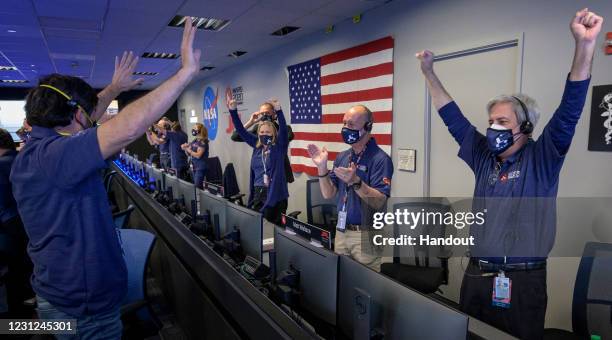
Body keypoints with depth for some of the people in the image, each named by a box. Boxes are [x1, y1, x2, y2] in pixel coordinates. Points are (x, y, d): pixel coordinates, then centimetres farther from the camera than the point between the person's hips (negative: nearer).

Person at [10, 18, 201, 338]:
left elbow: (80, 123, 21)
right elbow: (127, 128, -39)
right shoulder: (50, 156, -27)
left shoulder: (38, 152, 3)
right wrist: (186, 71, -34)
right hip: (85, 309, -9)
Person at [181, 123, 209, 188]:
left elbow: (198, 155, -19)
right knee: (194, 185, 9)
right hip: (194, 166, 8)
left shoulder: (203, 142, -12)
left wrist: (188, 149, -14)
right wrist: (185, 148, -4)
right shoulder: (194, 141, 10)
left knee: (198, 186, -10)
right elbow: (188, 154, 15)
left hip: (201, 167, -8)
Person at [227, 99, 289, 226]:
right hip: (258, 193, 5)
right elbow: (241, 130, 8)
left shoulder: (279, 147, -3)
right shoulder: (257, 145, 9)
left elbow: (283, 129, -19)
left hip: (276, 194, -4)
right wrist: (233, 111, -1)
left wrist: (278, 110, -33)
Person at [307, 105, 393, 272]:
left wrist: (355, 182, -33)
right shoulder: (342, 157, 7)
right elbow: (328, 194, 4)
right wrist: (322, 167, -10)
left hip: (366, 234, -6)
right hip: (341, 231, 6)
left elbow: (379, 202, -20)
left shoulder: (380, 159, -14)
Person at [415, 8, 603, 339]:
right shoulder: (484, 158, 7)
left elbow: (569, 112, -16)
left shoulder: (541, 159, -4)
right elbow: (453, 118, 11)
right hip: (476, 275, 5)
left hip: (522, 280, -4)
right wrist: (429, 73, 11)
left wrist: (585, 45, -27)